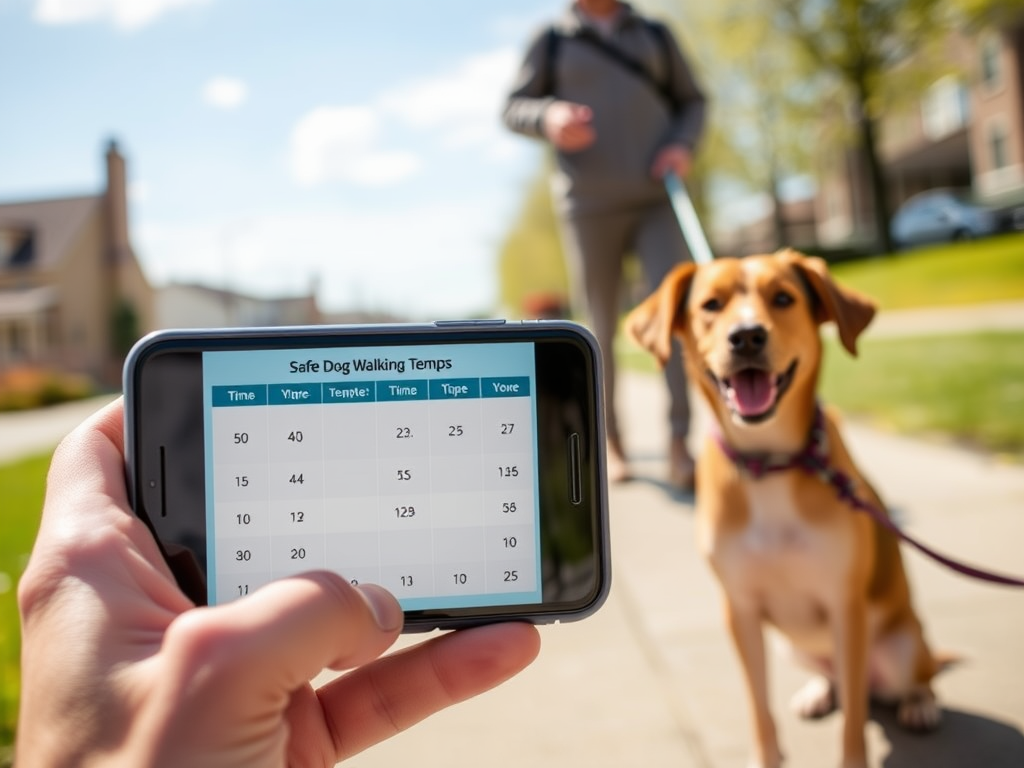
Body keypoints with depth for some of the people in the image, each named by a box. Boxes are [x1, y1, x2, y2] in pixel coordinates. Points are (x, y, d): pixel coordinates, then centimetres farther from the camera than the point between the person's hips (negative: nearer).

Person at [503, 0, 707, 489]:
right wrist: (548, 118, -16)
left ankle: (679, 441, -14)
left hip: (656, 199, 1)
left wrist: (684, 145, -2)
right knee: (599, 326, 3)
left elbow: (692, 100, 20)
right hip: (589, 204, -1)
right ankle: (610, 441, 16)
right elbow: (512, 109, 7)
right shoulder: (552, 41, 11)